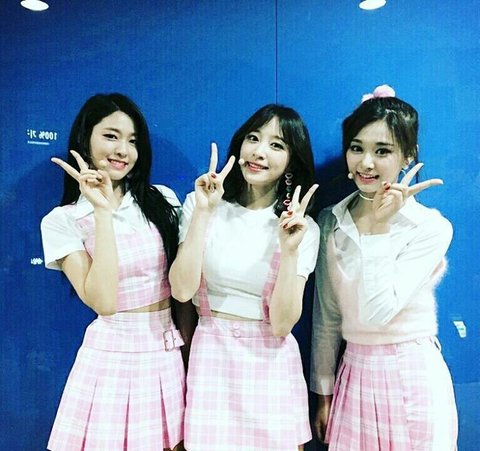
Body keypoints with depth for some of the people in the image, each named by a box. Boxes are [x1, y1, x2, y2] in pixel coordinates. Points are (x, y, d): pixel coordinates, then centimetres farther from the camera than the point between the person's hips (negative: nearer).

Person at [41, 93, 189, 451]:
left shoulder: (163, 200, 1)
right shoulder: (62, 220, -5)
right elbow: (103, 301, -17)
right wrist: (103, 212, -18)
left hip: (168, 355, 3)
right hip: (112, 355, -2)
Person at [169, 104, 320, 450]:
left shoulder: (304, 228, -3)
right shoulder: (201, 204, -3)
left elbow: (282, 324, -10)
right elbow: (182, 290, -14)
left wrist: (290, 250, -22)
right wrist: (203, 212, -18)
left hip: (271, 363, 1)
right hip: (211, 355, 0)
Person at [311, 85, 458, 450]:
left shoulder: (431, 228, -12)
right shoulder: (331, 222, -1)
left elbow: (377, 312, -21)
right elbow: (326, 319, 3)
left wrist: (379, 226, -20)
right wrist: (323, 394, 8)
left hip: (412, 378, -3)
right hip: (353, 377, 3)